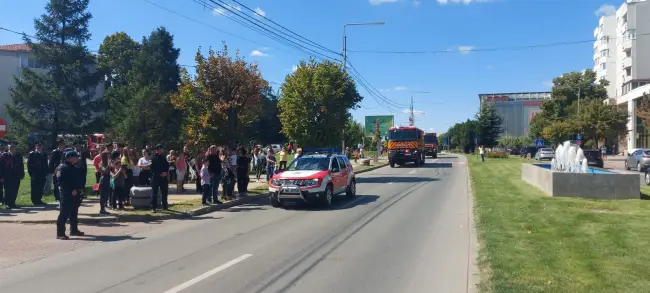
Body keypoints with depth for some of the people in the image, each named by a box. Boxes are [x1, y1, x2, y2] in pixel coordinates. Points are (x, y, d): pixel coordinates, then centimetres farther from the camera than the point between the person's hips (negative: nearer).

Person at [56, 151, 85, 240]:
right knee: (64, 213, -10)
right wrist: (71, 190, -20)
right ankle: (60, 233, -9)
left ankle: (74, 230, 28)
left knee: (74, 213, 17)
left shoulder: (76, 169, 15)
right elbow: (62, 182, -19)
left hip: (75, 194, 9)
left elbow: (79, 180, 21)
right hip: (66, 194, -9)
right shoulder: (62, 168, -11)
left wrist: (78, 189, 6)